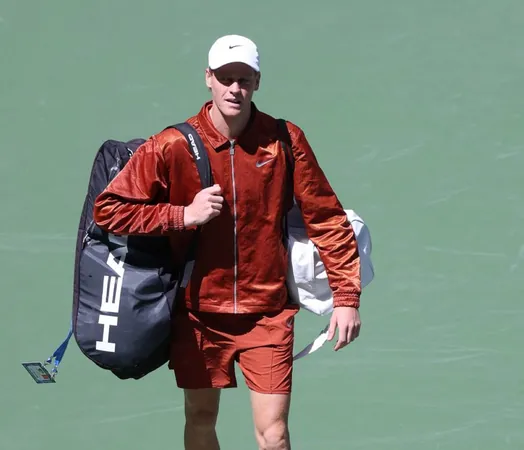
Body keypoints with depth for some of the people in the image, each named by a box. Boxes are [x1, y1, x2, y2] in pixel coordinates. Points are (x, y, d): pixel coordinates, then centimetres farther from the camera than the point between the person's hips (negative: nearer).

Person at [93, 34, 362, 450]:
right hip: (198, 310, 1)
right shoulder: (173, 146, -8)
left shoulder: (285, 141, -5)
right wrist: (183, 215, -17)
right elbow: (108, 209, -6)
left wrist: (346, 297, -4)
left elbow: (326, 218, 0)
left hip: (268, 311, -1)